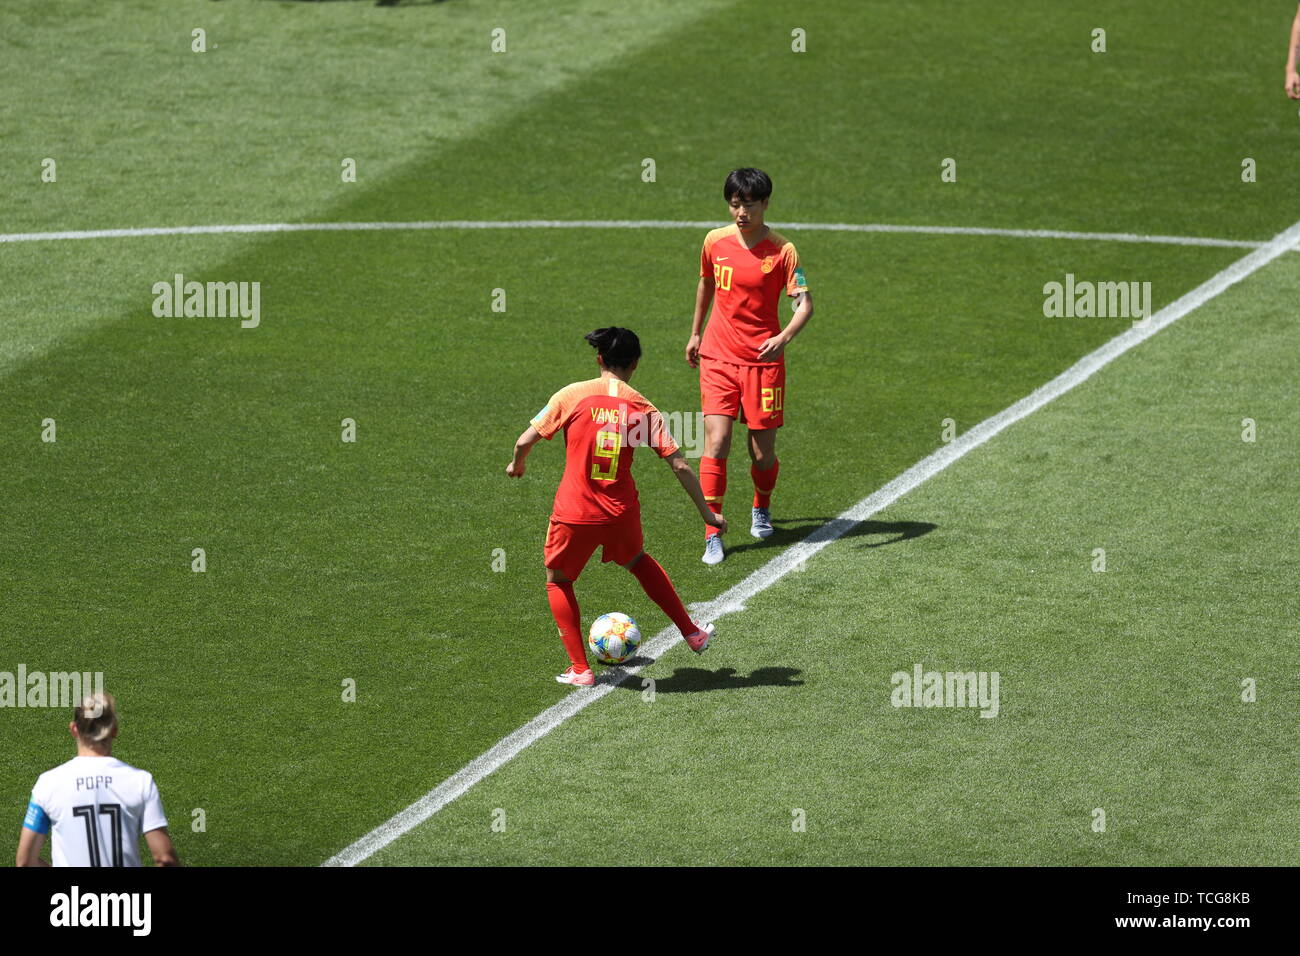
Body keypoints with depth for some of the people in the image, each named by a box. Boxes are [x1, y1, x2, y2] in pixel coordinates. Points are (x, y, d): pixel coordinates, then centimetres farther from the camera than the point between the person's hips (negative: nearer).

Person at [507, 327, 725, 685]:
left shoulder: (573, 395, -6)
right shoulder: (643, 408, 0)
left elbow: (525, 441, -4)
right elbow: (680, 465, -1)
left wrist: (517, 465, 19)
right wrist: (707, 513, 10)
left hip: (574, 513, -3)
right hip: (622, 513, 3)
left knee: (558, 582, 21)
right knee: (638, 561, 33)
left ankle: (580, 669, 16)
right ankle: (692, 633, 39)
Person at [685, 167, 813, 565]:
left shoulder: (781, 250, -9)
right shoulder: (715, 241, 2)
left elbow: (804, 303, -14)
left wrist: (784, 337, -32)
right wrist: (695, 333, 24)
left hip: (763, 360, -2)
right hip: (718, 357, 2)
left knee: (763, 451, 4)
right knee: (716, 441, -13)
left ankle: (761, 509, 37)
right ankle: (712, 535, -10)